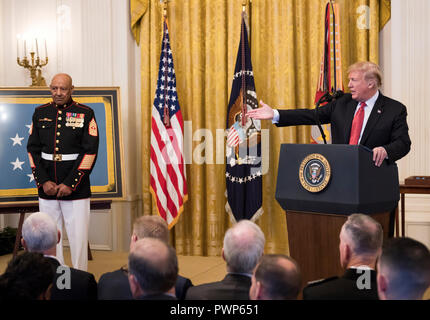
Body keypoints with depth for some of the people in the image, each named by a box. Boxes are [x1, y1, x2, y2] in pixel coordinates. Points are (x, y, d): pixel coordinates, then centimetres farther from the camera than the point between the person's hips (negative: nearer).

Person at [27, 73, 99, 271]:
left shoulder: (85, 114, -2)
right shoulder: (40, 113, 9)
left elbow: (90, 151, -6)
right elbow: (33, 149, 8)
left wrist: (70, 184, -11)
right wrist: (43, 181, -4)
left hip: (76, 188, -3)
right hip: (47, 188, 3)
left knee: (78, 237, -2)